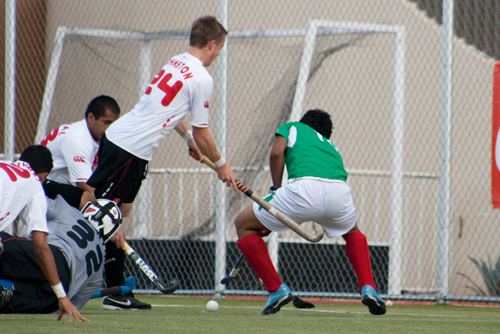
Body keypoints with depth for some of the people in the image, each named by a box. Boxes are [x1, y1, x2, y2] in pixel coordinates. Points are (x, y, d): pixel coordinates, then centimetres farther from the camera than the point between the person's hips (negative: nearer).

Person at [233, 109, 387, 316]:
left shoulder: (292, 127, 30)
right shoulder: (331, 146, 40)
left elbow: (276, 152, 9)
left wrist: (276, 189, 19)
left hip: (305, 186, -4)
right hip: (340, 191, 5)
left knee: (243, 224, 17)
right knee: (352, 231, 40)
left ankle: (276, 289, 8)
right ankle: (368, 288, 18)